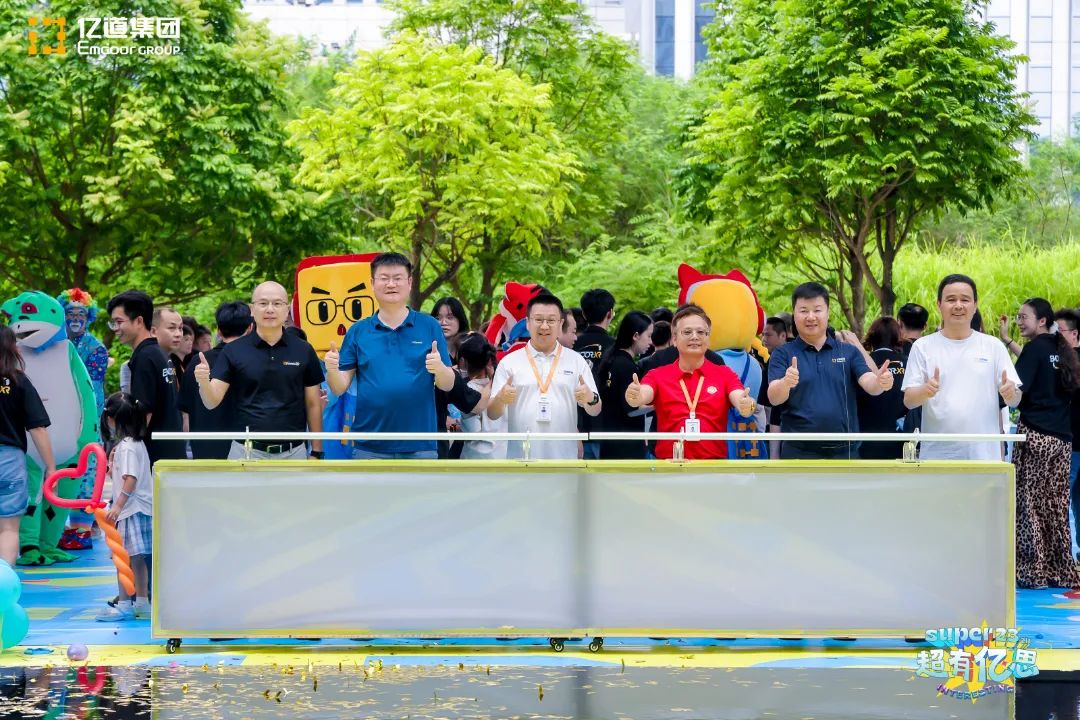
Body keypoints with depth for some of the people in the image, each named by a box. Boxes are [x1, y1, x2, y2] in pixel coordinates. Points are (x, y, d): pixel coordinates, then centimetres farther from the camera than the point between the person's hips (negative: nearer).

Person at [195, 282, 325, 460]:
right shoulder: (233, 351, 0)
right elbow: (212, 402, -3)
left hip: (293, 452, 1)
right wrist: (203, 382, -25)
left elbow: (313, 404, 8)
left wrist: (316, 452, 4)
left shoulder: (303, 351, 3)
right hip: (247, 451, -1)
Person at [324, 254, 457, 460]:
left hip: (419, 447, -1)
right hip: (370, 447, 1)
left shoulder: (429, 327, 3)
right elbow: (340, 388, 4)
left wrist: (439, 368, -19)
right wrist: (332, 369, -17)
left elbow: (448, 385, 3)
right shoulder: (358, 331, 6)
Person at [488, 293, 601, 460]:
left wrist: (591, 398, -15)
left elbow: (595, 411, 8)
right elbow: (492, 414, 4)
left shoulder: (576, 361, 7)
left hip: (564, 460, 1)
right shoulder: (509, 362, 4)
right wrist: (500, 399, -19)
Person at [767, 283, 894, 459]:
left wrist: (880, 382, -31)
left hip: (844, 451, 2)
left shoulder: (849, 352, 9)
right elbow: (774, 398, -12)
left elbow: (868, 383, -6)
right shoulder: (783, 354, 2)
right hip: (799, 452, -2)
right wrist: (786, 383, -36)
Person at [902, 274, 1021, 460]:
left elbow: (1015, 400, 5)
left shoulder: (993, 347, 7)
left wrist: (1011, 393, -19)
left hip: (984, 456, 1)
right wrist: (925, 391, -23)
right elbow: (908, 400, -1)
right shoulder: (923, 347, 4)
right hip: (937, 457, -1)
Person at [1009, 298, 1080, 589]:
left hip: (1035, 434, -7)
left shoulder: (1035, 348, -5)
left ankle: (1032, 571, -5)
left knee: (1029, 503, -4)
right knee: (1056, 506, 9)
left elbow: (1017, 389, -14)